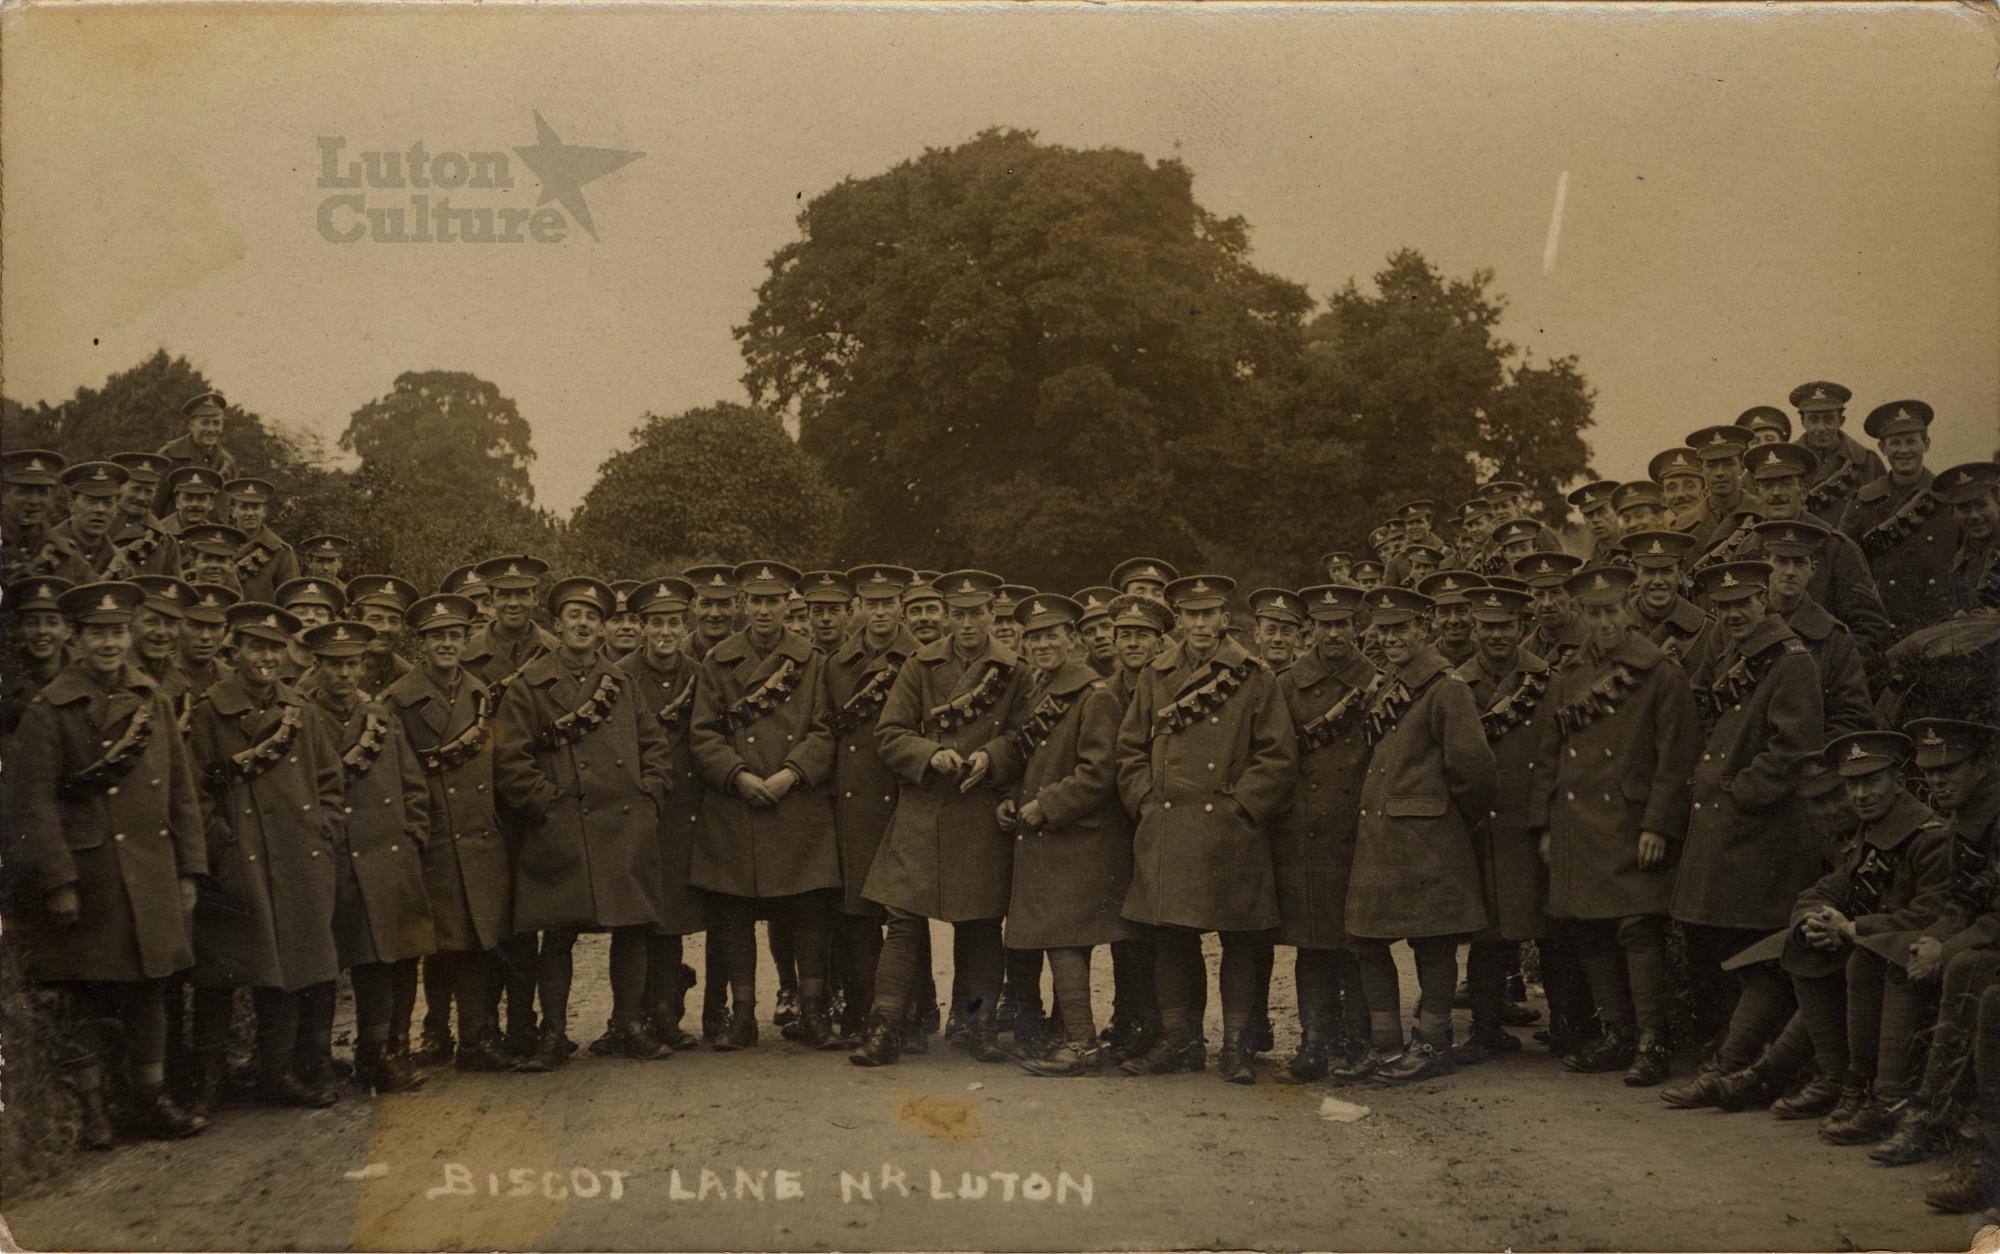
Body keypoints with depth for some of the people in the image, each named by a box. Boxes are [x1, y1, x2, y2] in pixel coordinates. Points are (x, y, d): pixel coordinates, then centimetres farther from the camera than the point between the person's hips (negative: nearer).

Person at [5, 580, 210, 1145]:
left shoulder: (153, 702, 9)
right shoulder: (49, 710, -7)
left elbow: (181, 792, 11)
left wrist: (188, 871, 8)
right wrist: (58, 882, -15)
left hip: (152, 877, 4)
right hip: (89, 876, -4)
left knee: (149, 991, 10)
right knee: (88, 994, 3)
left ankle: (151, 1101, 20)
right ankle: (90, 1110, 14)